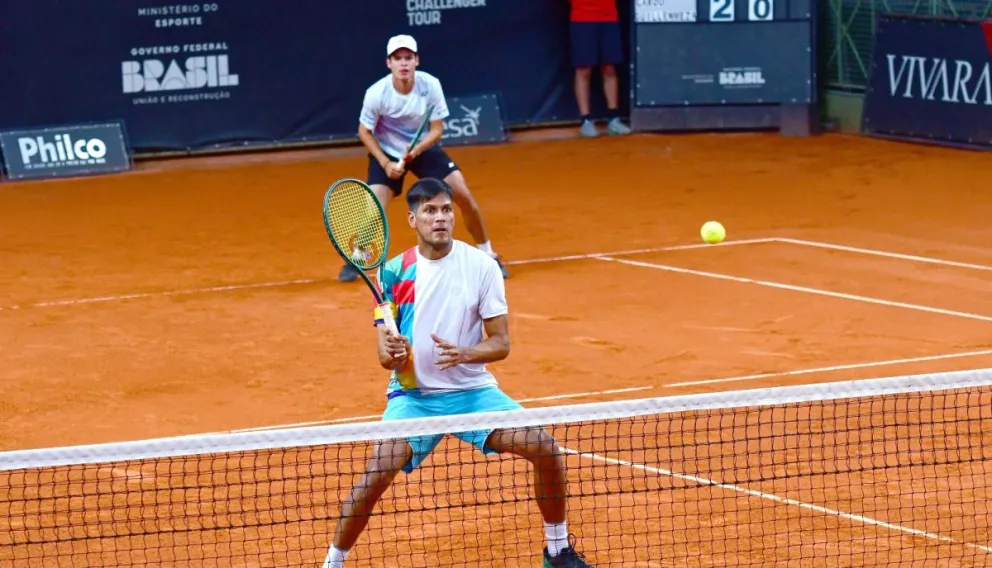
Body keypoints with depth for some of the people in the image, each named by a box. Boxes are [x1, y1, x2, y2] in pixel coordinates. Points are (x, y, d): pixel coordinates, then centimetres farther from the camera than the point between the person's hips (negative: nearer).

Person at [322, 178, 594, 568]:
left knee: (545, 448, -16)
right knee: (376, 474, -24)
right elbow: (385, 355, -3)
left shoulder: (481, 266, -5)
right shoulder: (394, 272, -5)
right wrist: (392, 355, -27)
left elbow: (501, 343, -5)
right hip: (413, 394, -1)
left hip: (472, 389, 1)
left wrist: (463, 354, -25)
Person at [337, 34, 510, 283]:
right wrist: (386, 163, -20)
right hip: (387, 152, -2)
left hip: (424, 148, 2)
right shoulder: (376, 93, -26)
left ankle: (488, 256, 12)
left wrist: (417, 149, -31)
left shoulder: (431, 85, -23)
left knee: (465, 196, -7)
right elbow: (365, 131, -11)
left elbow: (437, 129, -13)